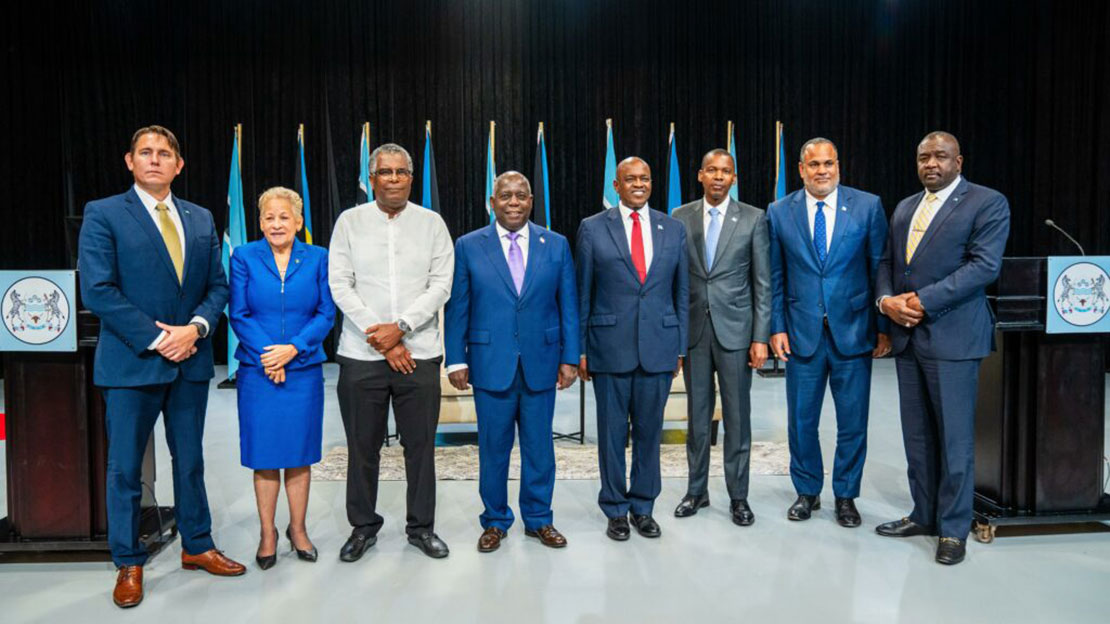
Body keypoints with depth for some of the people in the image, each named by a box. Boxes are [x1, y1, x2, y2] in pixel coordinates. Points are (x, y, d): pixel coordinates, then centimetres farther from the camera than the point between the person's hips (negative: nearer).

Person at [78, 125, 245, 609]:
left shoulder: (201, 219, 10)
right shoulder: (103, 215, -3)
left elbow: (217, 286, 9)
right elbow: (98, 291, -12)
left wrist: (196, 327, -10)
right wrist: (155, 339, -16)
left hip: (190, 360, 4)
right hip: (131, 363, -4)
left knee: (190, 461, 15)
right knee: (125, 469, 7)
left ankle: (197, 547, 30)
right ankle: (128, 565, 22)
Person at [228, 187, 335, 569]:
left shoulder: (318, 259, 3)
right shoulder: (244, 257, 3)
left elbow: (326, 314, -1)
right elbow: (238, 315, -1)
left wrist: (294, 348, -13)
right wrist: (267, 353, -13)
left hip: (304, 369, 1)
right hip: (258, 371, 0)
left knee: (299, 453, 8)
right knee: (264, 455, 5)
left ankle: (297, 529, 24)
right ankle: (267, 534, 20)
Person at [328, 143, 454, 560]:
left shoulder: (432, 223, 7)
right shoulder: (350, 222, 6)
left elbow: (441, 285, -1)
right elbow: (340, 286, -2)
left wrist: (400, 327, -13)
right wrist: (380, 340, -9)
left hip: (419, 353, 0)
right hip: (361, 355, 0)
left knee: (420, 446, 7)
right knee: (362, 447, 8)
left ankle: (422, 527, 23)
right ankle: (363, 526, 26)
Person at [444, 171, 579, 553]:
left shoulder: (556, 245, 5)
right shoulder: (468, 246, 2)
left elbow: (568, 306, 5)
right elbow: (456, 308, 2)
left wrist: (570, 358, 0)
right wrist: (456, 360, -3)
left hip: (541, 365, 1)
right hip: (491, 365, -1)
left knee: (539, 447, 11)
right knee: (493, 448, 9)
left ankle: (539, 519, 28)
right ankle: (495, 521, 26)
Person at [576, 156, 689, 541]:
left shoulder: (673, 229, 7)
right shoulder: (592, 229, 1)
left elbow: (681, 292, 10)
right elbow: (582, 294, 2)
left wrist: (680, 347, 6)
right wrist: (580, 349, -1)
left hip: (659, 346, 2)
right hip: (609, 346, -2)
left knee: (649, 430, 10)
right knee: (612, 431, 7)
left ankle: (643, 507, 26)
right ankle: (616, 510, 23)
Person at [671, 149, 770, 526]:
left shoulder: (753, 218, 1)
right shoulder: (681, 218, 5)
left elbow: (762, 283, 0)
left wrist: (761, 337, -5)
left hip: (736, 329, -1)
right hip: (693, 329, 2)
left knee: (737, 416, 5)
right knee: (697, 415, 10)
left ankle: (738, 496, 19)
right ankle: (696, 490, 24)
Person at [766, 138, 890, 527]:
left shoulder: (867, 206, 0)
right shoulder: (779, 213, 3)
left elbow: (880, 269, 2)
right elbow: (775, 278, 5)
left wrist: (884, 327, -1)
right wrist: (776, 327, -1)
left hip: (853, 331, 0)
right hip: (802, 333, 1)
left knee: (853, 422, 8)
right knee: (800, 421, 9)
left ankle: (846, 496, 26)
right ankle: (807, 491, 28)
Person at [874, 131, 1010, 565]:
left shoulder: (987, 203, -3)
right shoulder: (904, 208, 17)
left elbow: (985, 266, -14)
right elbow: (887, 262, 16)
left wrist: (923, 301, -18)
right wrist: (886, 299, -5)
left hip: (952, 336, -6)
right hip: (907, 335, 6)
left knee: (954, 437, 1)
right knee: (917, 435, 12)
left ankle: (953, 529, 14)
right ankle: (924, 515, 25)